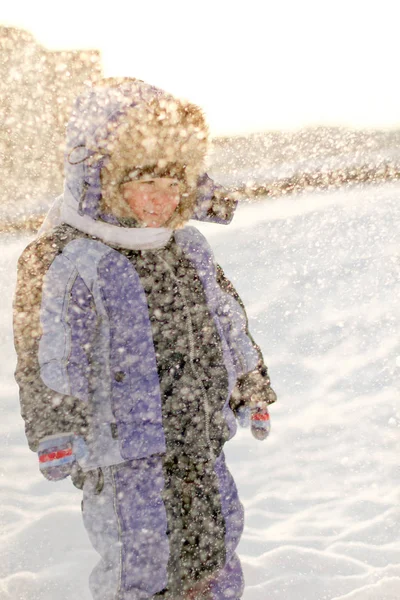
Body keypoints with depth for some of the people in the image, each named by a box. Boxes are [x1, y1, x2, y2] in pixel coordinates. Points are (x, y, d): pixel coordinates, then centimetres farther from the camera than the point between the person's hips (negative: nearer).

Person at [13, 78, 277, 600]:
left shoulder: (190, 250, 7)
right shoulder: (62, 261, -15)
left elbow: (228, 322, 18)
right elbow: (49, 356, -21)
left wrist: (252, 391, 24)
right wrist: (57, 436, -28)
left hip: (200, 439, 7)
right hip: (121, 448, -6)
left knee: (214, 539, 19)